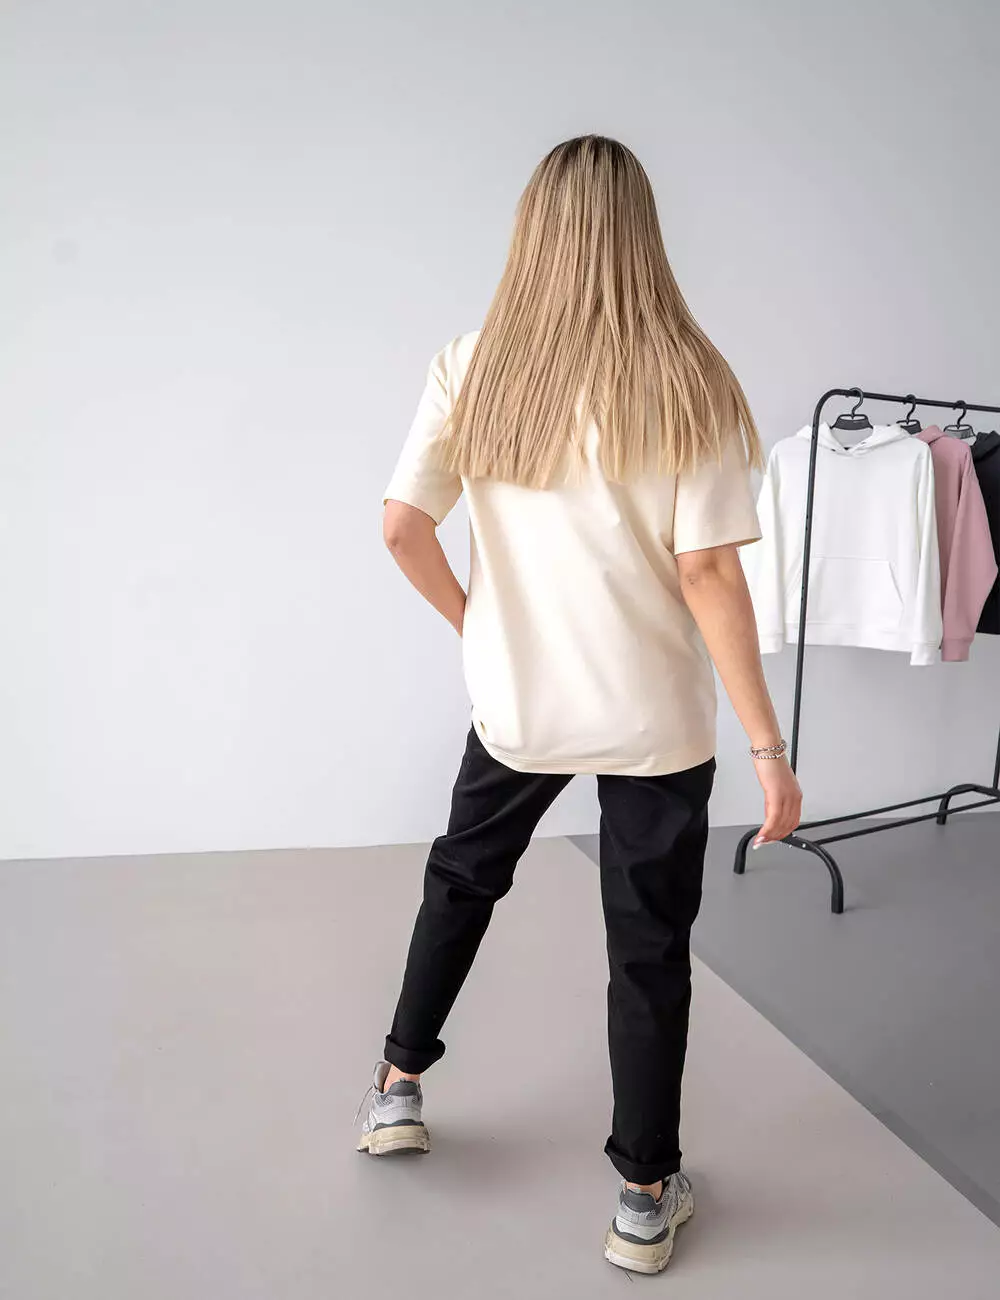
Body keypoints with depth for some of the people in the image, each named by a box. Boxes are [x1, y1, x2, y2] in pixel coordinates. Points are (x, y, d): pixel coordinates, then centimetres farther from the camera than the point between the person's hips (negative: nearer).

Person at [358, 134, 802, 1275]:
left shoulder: (471, 368, -5)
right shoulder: (686, 380, -11)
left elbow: (401, 527, -7)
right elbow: (706, 573, -16)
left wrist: (473, 619, 10)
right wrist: (768, 745, -10)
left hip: (515, 699, 2)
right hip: (655, 718, -2)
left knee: (462, 876, 27)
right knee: (649, 949, 13)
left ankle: (399, 1086, 40)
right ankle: (646, 1198, 28)